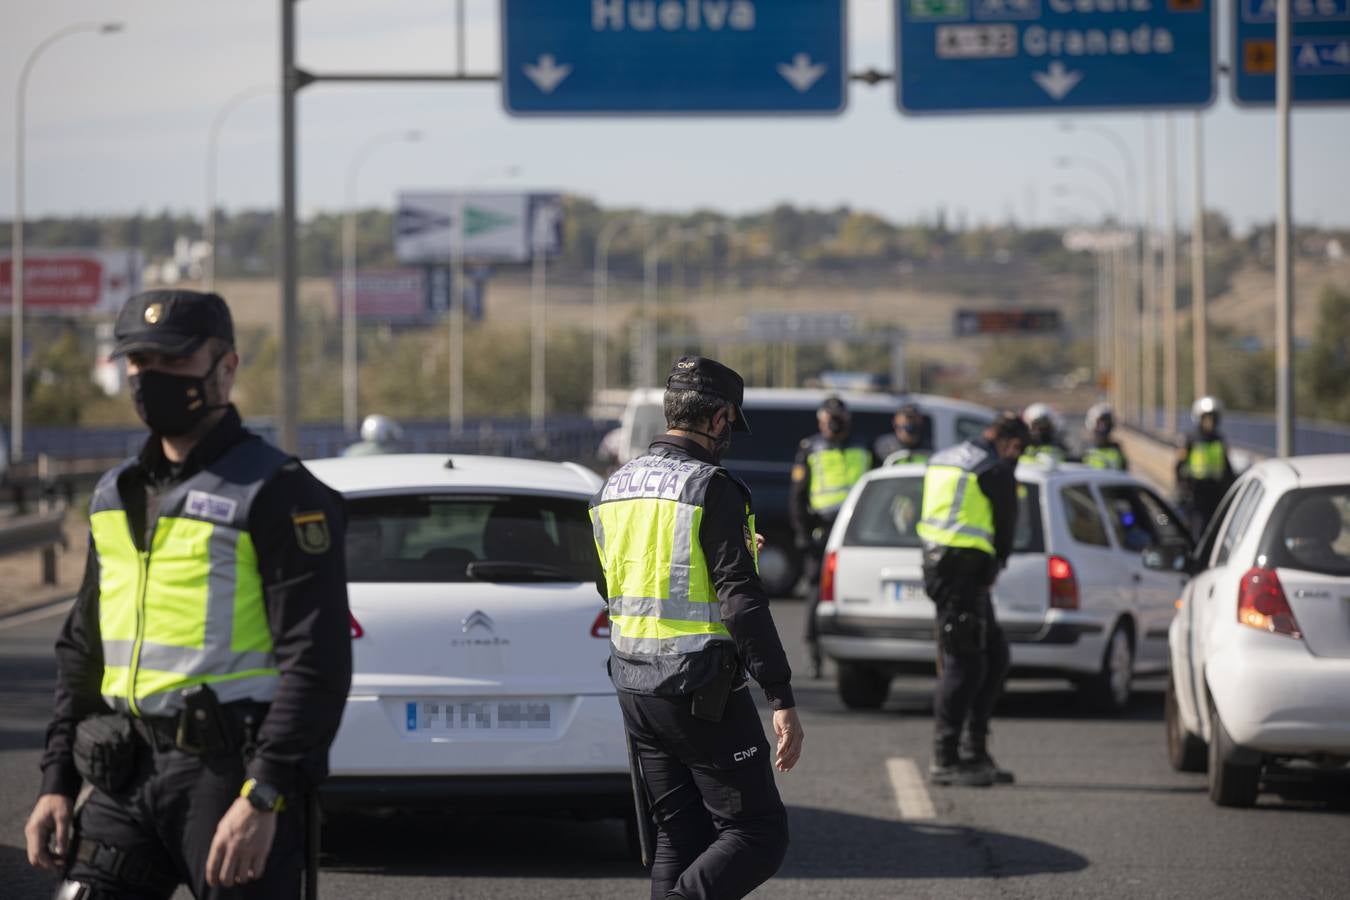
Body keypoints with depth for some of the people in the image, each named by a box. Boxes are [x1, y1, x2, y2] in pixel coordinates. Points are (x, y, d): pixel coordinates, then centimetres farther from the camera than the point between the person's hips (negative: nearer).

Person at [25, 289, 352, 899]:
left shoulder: (279, 495, -7)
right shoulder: (116, 495, 17)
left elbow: (317, 664, -15)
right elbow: (82, 651, 22)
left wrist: (262, 798, -22)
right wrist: (57, 783, 13)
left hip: (230, 777, -7)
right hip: (126, 779, 7)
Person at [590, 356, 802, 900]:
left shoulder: (614, 489, 11)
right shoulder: (712, 489, -13)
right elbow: (741, 600, -19)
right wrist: (782, 700, -19)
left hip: (635, 689, 8)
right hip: (703, 692, -8)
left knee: (679, 837, 14)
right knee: (757, 835, -3)